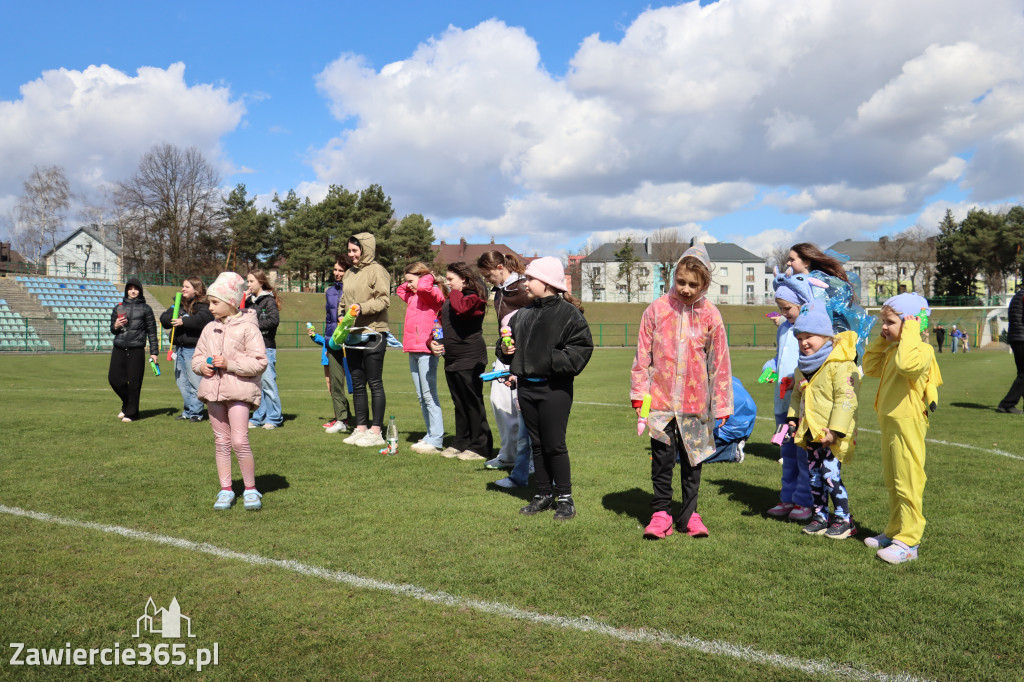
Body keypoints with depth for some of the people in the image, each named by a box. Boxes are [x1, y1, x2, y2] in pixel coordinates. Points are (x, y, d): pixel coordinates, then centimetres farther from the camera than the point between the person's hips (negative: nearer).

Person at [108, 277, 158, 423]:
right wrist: (116, 326, -5)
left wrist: (153, 352, 1)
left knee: (134, 382, -2)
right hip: (119, 349, 3)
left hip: (137, 350, -3)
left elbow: (152, 331, 6)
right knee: (114, 378, 0)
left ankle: (131, 412, 11)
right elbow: (112, 329, 20)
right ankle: (126, 403, 25)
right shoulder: (118, 308, 14)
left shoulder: (145, 309, 6)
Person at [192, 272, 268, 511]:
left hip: (239, 390, -6)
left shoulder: (247, 328, -7)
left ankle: (251, 489, 4)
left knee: (239, 440, -11)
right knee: (221, 441, 10)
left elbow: (260, 362, -12)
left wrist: (230, 363, -18)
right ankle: (225, 490, 18)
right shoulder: (210, 329, 12)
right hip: (213, 390, 6)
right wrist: (202, 366, -1)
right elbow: (197, 356, 21)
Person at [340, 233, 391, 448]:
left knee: (375, 383, -3)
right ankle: (361, 428, 21)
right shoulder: (349, 274, 17)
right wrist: (341, 314, 5)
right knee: (357, 384, 12)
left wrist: (363, 308, -26)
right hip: (352, 334, 8)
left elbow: (384, 299, -15)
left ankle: (376, 432, 2)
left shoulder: (377, 271, -7)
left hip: (373, 334, -8)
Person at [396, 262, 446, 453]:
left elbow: (423, 287, -29)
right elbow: (400, 290, 38)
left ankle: (436, 440, -9)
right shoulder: (412, 296, 19)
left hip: (426, 350, -10)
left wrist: (428, 277, -8)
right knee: (421, 396, 10)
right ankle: (430, 435, 15)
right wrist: (410, 283, 21)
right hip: (413, 351, 10)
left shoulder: (433, 293, -7)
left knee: (429, 395, -10)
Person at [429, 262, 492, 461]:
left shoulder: (473, 298, -9)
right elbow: (440, 324, 24)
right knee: (459, 404, 15)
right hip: (451, 360, 9)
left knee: (473, 403, -3)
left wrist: (455, 293, -13)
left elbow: (461, 309, -32)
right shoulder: (449, 300, 18)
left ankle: (480, 447, 4)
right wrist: (432, 342, 5)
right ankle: (461, 442, 23)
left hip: (470, 360, -9)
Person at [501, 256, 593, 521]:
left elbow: (582, 348, -12)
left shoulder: (568, 313, -8)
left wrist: (555, 360, -22)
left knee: (554, 445, -1)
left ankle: (565, 497, 14)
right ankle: (543, 494, 26)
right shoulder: (524, 313, 11)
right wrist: (505, 348, -1)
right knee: (536, 444, 13)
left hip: (555, 389, -6)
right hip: (526, 387, 6)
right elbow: (510, 338, 21)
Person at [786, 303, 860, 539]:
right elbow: (797, 394, 23)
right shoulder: (803, 366, 11)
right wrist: (793, 418, 11)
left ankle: (843, 519, 7)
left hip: (832, 434, -8)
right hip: (810, 432, 8)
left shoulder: (840, 364, -16)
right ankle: (820, 515, 24)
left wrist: (834, 430, -22)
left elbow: (846, 399, -20)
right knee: (814, 474, 12)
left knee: (830, 474, -8)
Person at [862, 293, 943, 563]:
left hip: (908, 423, -10)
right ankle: (893, 532, 29)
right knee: (892, 483, 18)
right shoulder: (892, 350, 13)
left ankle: (908, 542, 2)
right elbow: (870, 368, 17)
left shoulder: (921, 350, -16)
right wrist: (881, 340, 11)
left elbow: (907, 363, -37)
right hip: (889, 422, 10)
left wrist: (909, 333, -26)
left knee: (908, 483, -4)